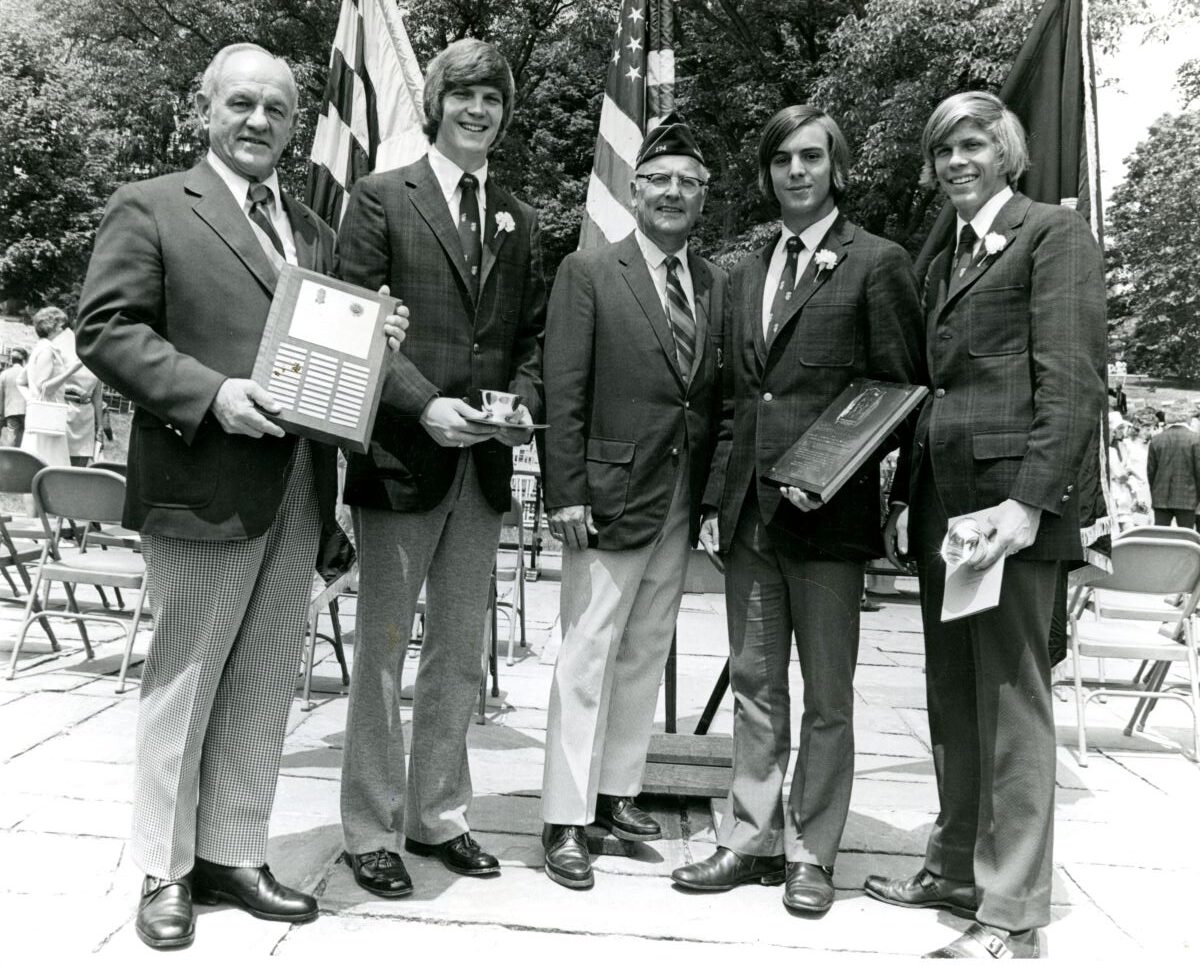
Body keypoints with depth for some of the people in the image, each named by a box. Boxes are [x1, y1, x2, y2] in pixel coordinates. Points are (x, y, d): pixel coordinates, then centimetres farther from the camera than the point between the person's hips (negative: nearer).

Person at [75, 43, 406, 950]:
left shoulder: (313, 228, 18)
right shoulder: (150, 208, 0)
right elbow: (106, 328, -8)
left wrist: (374, 338, 0)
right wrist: (210, 393, -20)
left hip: (300, 490, 6)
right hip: (203, 484, -6)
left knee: (264, 686, 12)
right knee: (183, 680, 5)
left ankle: (234, 854, 26)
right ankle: (167, 871, 20)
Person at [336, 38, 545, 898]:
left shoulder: (519, 220, 15)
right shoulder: (381, 199, 0)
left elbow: (534, 334, 15)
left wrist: (524, 402, -5)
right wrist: (425, 406, -18)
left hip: (485, 463, 5)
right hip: (402, 453, -5)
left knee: (461, 656, 12)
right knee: (382, 651, 4)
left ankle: (439, 816, 26)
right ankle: (370, 830, 17)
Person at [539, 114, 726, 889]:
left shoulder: (718, 285, 11)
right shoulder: (588, 273, -2)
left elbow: (716, 395, 9)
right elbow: (564, 394, -7)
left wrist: (715, 491, 2)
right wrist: (567, 493, -13)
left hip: (684, 499, 5)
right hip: (612, 492, -5)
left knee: (647, 652, 13)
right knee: (588, 654, -1)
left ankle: (618, 789, 26)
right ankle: (567, 819, 7)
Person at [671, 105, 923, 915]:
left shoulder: (877, 264, -2)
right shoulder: (748, 273, 17)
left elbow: (899, 393, -4)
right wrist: (717, 497, 9)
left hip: (827, 510, -5)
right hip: (748, 508, 6)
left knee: (827, 695, 6)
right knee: (755, 683, 12)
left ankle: (811, 855, 20)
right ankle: (753, 840, 24)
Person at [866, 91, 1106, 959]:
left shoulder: (1054, 233, -1)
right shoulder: (943, 262, 22)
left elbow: (1073, 382, -10)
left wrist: (1029, 499, -19)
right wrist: (907, 494, 12)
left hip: (1009, 496, -7)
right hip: (940, 498, 7)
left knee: (1011, 700, -3)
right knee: (954, 700, 12)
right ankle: (956, 869, 25)